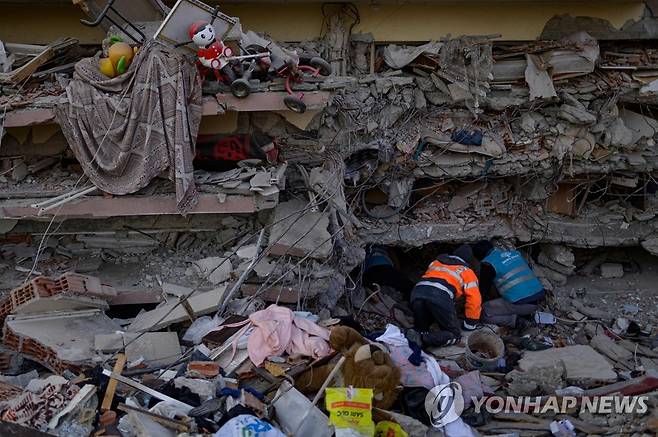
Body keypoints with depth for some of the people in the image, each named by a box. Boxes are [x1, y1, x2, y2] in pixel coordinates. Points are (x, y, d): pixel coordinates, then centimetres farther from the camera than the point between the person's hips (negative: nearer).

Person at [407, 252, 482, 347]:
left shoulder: (435, 262, 39)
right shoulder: (467, 271, 26)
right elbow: (474, 301, 19)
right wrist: (471, 325, 30)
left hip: (417, 291, 5)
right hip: (441, 295, -5)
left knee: (420, 328, 26)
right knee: (455, 335, 8)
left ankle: (416, 334, -9)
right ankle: (424, 339, -18)